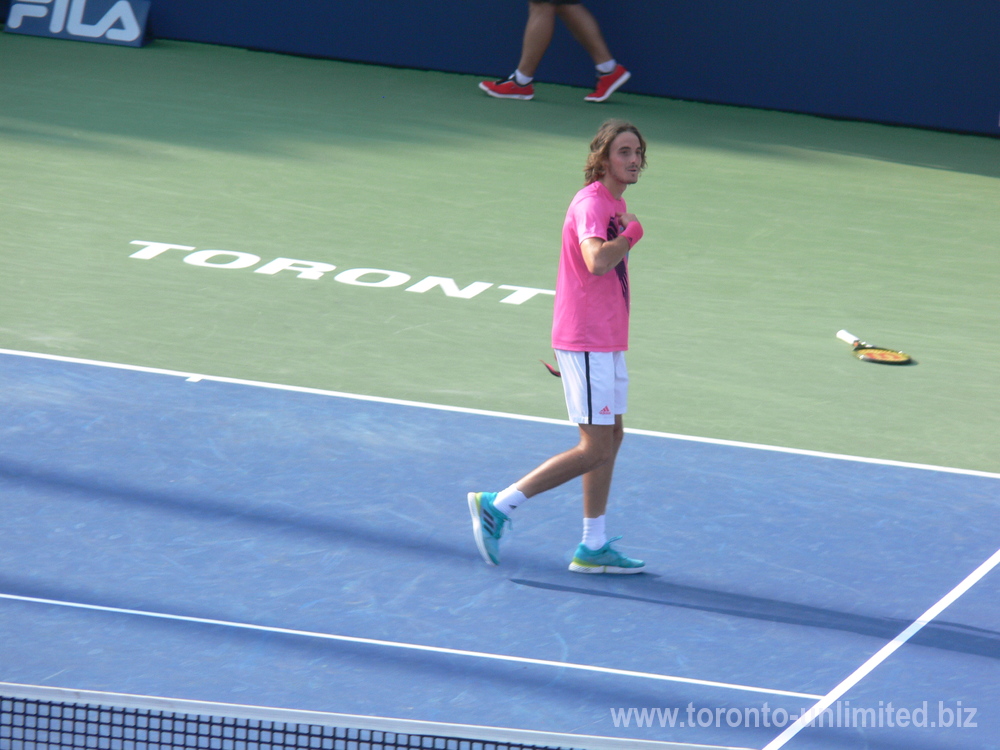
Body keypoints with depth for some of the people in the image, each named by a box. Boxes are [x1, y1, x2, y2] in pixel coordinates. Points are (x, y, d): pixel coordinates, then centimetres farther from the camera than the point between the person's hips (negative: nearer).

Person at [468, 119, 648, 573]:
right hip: (586, 343, -10)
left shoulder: (615, 205, 14)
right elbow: (597, 262, -34)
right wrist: (632, 233, -19)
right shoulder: (591, 203, -17)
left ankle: (593, 548, 18)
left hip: (606, 343, 10)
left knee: (611, 438, 12)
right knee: (594, 449, -9)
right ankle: (497, 505, -5)